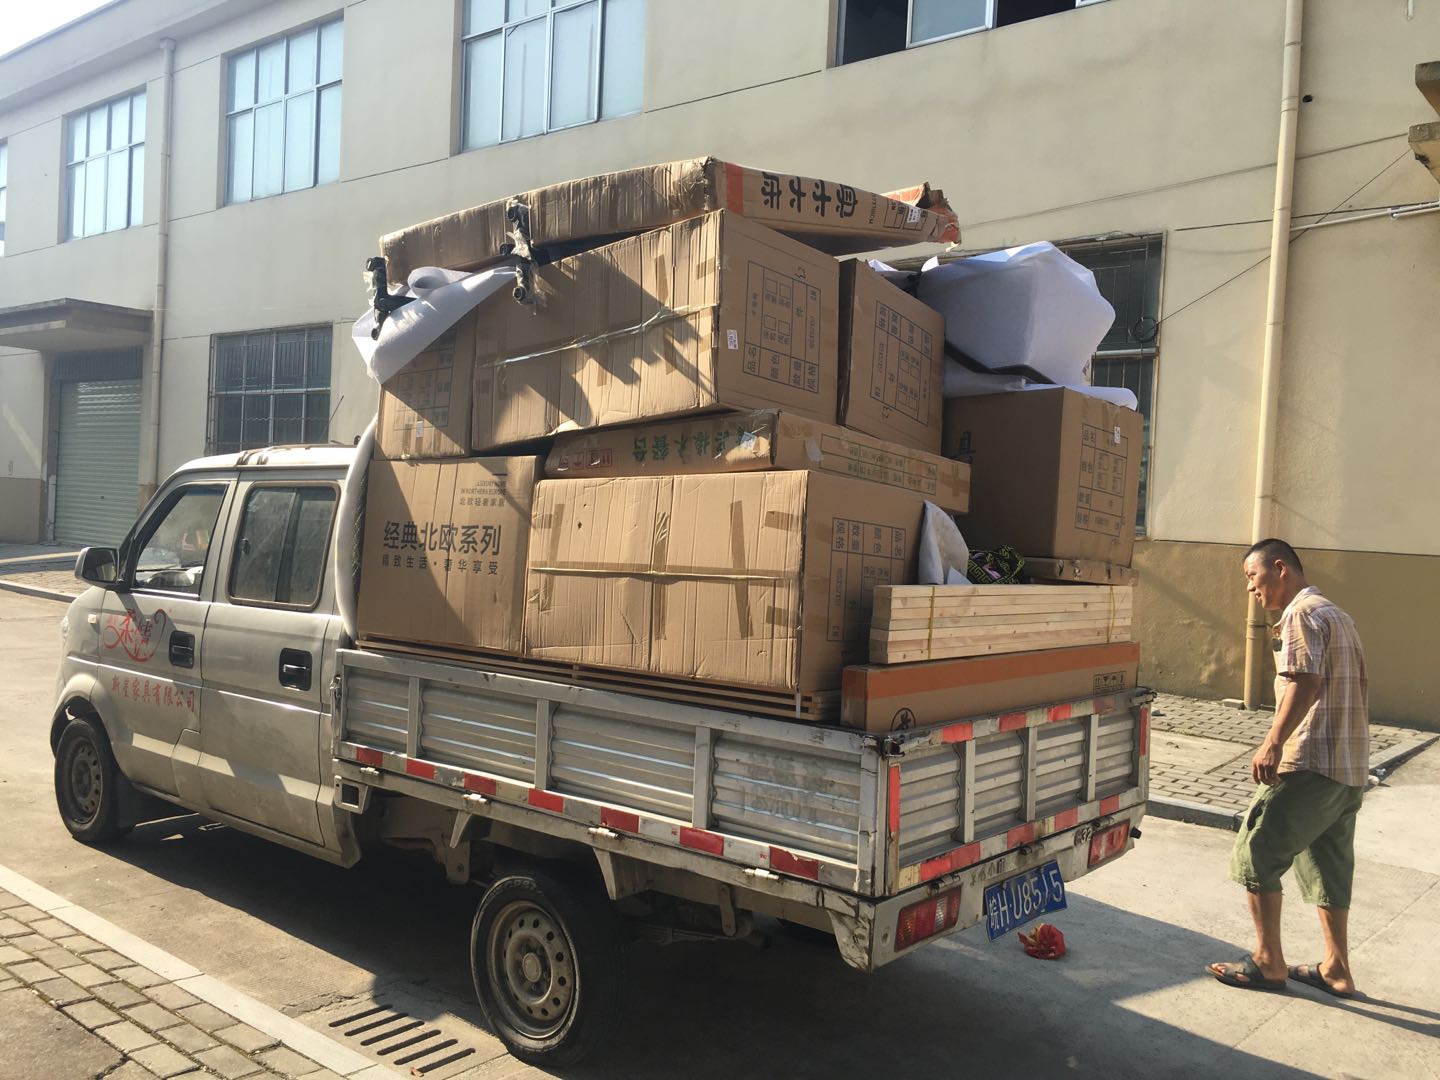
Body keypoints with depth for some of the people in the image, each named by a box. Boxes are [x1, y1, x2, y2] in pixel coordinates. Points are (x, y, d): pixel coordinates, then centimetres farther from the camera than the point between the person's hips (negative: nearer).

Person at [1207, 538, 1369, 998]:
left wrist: (1275, 741, -28)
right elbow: (1361, 688, 22)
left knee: (1256, 853, -1)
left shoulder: (1303, 614, -11)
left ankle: (1268, 962, 5)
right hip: (1351, 767, 10)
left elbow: (1305, 681, -24)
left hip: (1310, 763, -10)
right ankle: (1337, 969, 21)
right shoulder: (1338, 615, 19)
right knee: (1328, 865, 16)